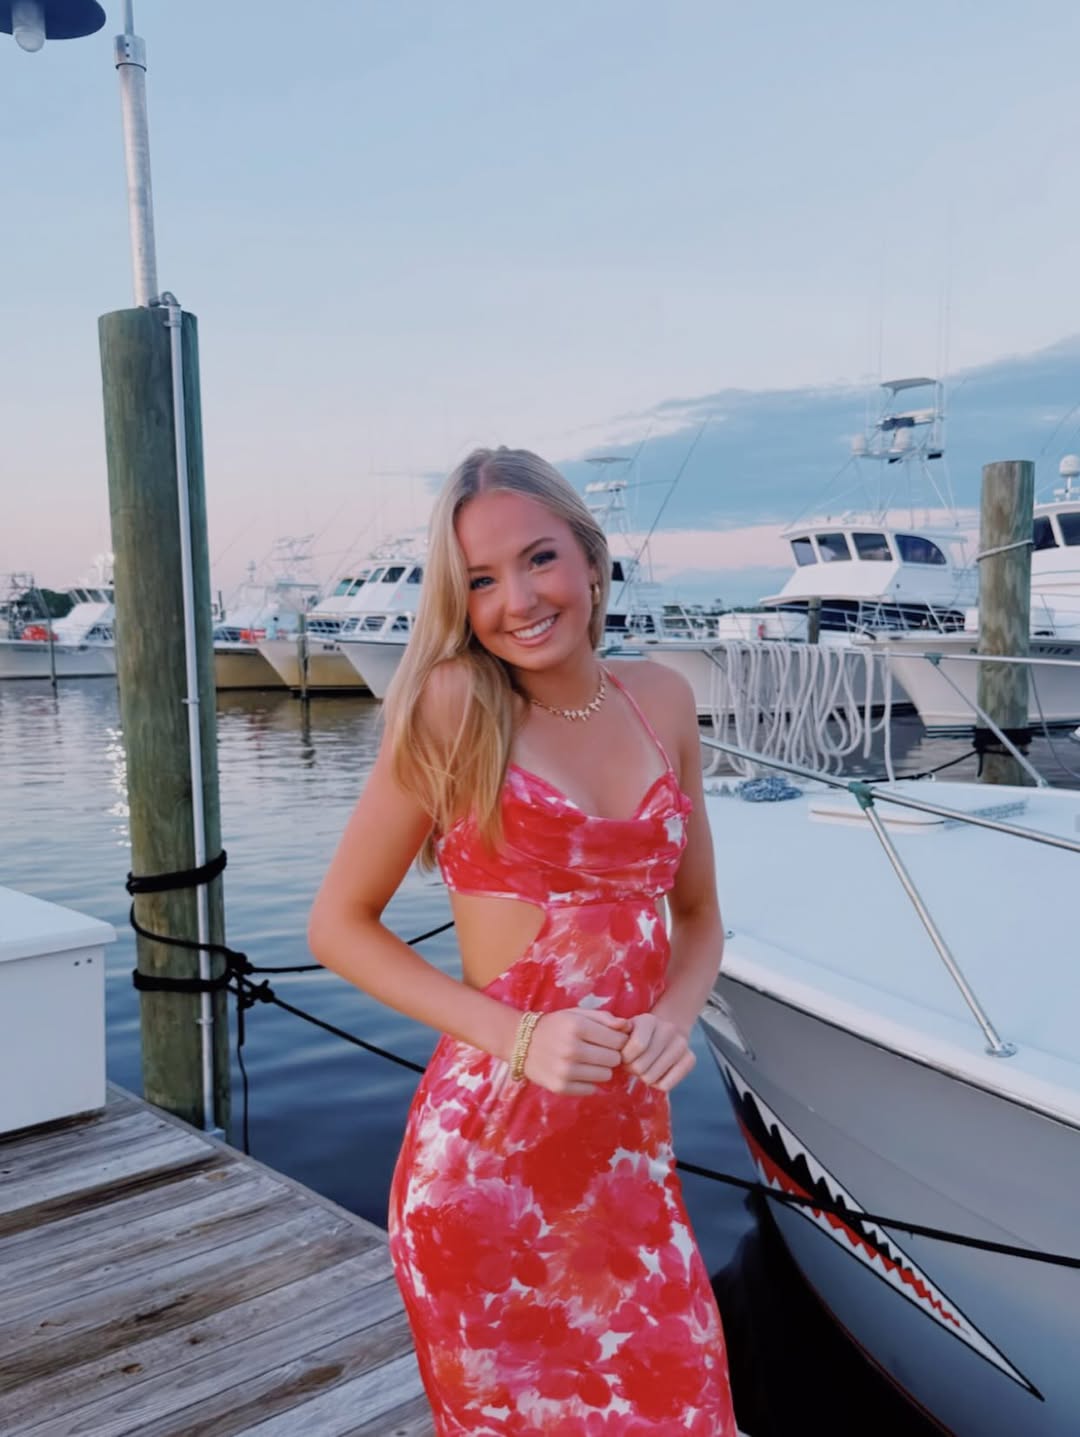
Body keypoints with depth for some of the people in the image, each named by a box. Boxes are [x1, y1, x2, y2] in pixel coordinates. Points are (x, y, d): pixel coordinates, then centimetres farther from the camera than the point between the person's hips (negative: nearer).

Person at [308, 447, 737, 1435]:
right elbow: (340, 924, -7)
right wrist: (513, 1034, -17)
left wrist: (676, 1014, -9)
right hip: (487, 1154, -4)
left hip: (632, 1145, 4)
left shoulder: (661, 700, 3)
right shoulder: (455, 704, -11)